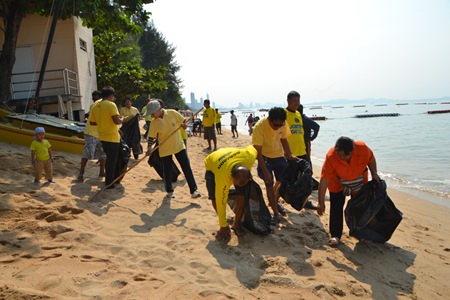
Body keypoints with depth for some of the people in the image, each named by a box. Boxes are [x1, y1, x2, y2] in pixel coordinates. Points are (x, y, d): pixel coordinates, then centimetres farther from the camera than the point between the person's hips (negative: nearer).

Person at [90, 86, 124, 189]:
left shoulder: (95, 107, 7)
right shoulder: (111, 105, -16)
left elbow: (92, 122, 12)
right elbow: (117, 121, -25)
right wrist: (122, 119, -4)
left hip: (102, 137, 8)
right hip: (112, 137, -7)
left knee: (110, 158, 21)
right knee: (112, 160, 3)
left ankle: (115, 178, 32)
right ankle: (109, 183, 9)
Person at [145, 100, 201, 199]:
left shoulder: (172, 113, -11)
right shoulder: (153, 123, -8)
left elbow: (183, 122, 1)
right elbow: (151, 137, -2)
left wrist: (182, 125, -20)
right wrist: (149, 147, -15)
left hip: (179, 146, 0)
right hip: (165, 149, 1)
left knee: (187, 168, -1)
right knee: (167, 172, 7)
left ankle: (193, 191, 6)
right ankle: (169, 191, 28)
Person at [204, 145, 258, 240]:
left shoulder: (250, 156, -39)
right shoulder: (223, 178, -44)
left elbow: (250, 148, -11)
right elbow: (221, 202, -31)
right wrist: (223, 226, -21)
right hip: (212, 165, -3)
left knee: (243, 195, -13)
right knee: (215, 198, -19)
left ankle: (237, 224, 7)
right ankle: (223, 226, 3)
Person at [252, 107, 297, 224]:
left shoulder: (283, 124, -17)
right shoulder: (259, 127, -30)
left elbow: (284, 140, 1)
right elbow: (258, 151, -27)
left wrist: (290, 155, -14)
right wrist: (265, 171, -29)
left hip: (279, 156, 5)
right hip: (265, 157, -5)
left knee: (283, 181, 12)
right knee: (269, 183, -7)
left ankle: (274, 201, 39)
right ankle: (276, 213, 4)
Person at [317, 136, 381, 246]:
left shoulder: (362, 148, -31)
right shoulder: (331, 156, -36)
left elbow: (371, 159, -4)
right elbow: (324, 181, -33)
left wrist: (374, 174, -11)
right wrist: (321, 203, -32)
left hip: (359, 183, 2)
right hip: (338, 184, -2)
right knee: (336, 208, -8)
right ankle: (335, 235, 3)